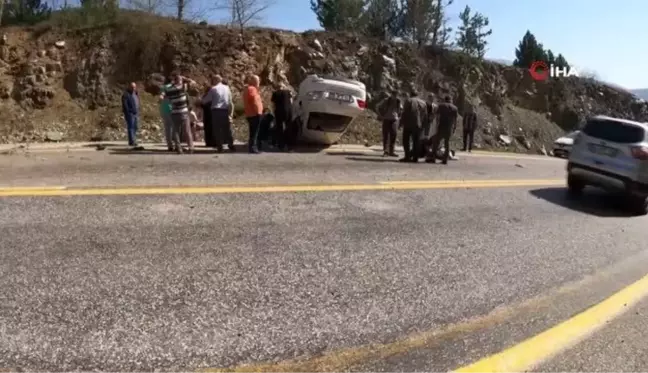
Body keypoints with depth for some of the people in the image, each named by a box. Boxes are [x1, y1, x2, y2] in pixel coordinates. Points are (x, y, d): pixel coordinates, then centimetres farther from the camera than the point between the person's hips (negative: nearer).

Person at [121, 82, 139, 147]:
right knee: (130, 127, -11)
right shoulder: (126, 94, -7)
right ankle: (131, 142, -15)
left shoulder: (136, 94, 18)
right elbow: (124, 105, -14)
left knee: (135, 128, 7)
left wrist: (138, 111, 14)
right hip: (130, 113, -8)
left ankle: (133, 141, 12)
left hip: (135, 113, 8)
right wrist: (128, 113, -18)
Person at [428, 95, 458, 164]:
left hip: (442, 126, -3)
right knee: (447, 143, 10)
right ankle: (445, 159, 8)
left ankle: (433, 158, -4)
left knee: (436, 142, 1)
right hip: (450, 128, 3)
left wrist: (437, 125, -3)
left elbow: (438, 116, -4)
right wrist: (454, 128, 14)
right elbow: (455, 119, 9)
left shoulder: (441, 105, 4)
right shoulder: (455, 108, 12)